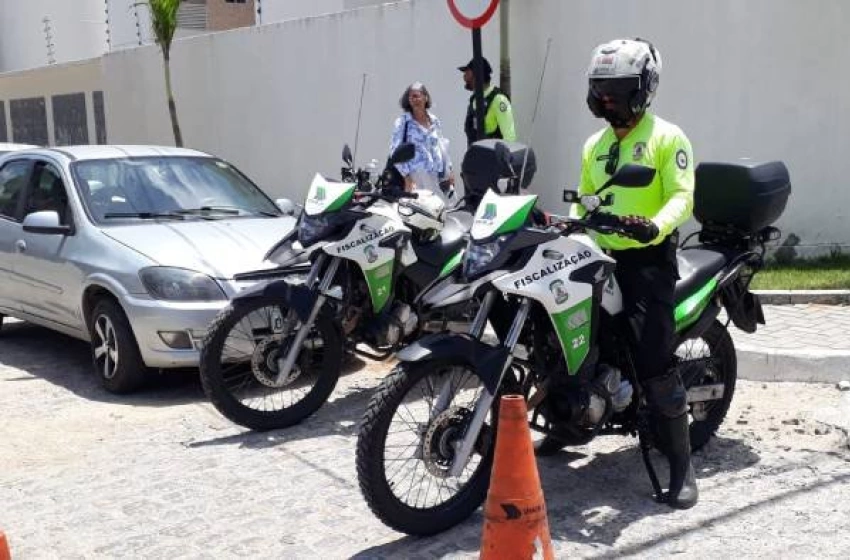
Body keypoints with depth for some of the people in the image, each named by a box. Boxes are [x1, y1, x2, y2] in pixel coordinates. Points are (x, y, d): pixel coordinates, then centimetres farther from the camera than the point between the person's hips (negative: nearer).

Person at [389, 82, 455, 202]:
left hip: (438, 175, 5)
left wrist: (449, 171, 20)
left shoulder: (434, 120, 16)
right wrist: (407, 176, -13)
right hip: (416, 176, -5)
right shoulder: (403, 122, 1)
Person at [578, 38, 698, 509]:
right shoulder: (594, 145, 20)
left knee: (653, 364, -14)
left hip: (648, 259, -7)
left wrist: (655, 226, -33)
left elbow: (682, 196, -13)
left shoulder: (667, 138, -2)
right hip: (602, 257, 7)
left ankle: (681, 462, -4)